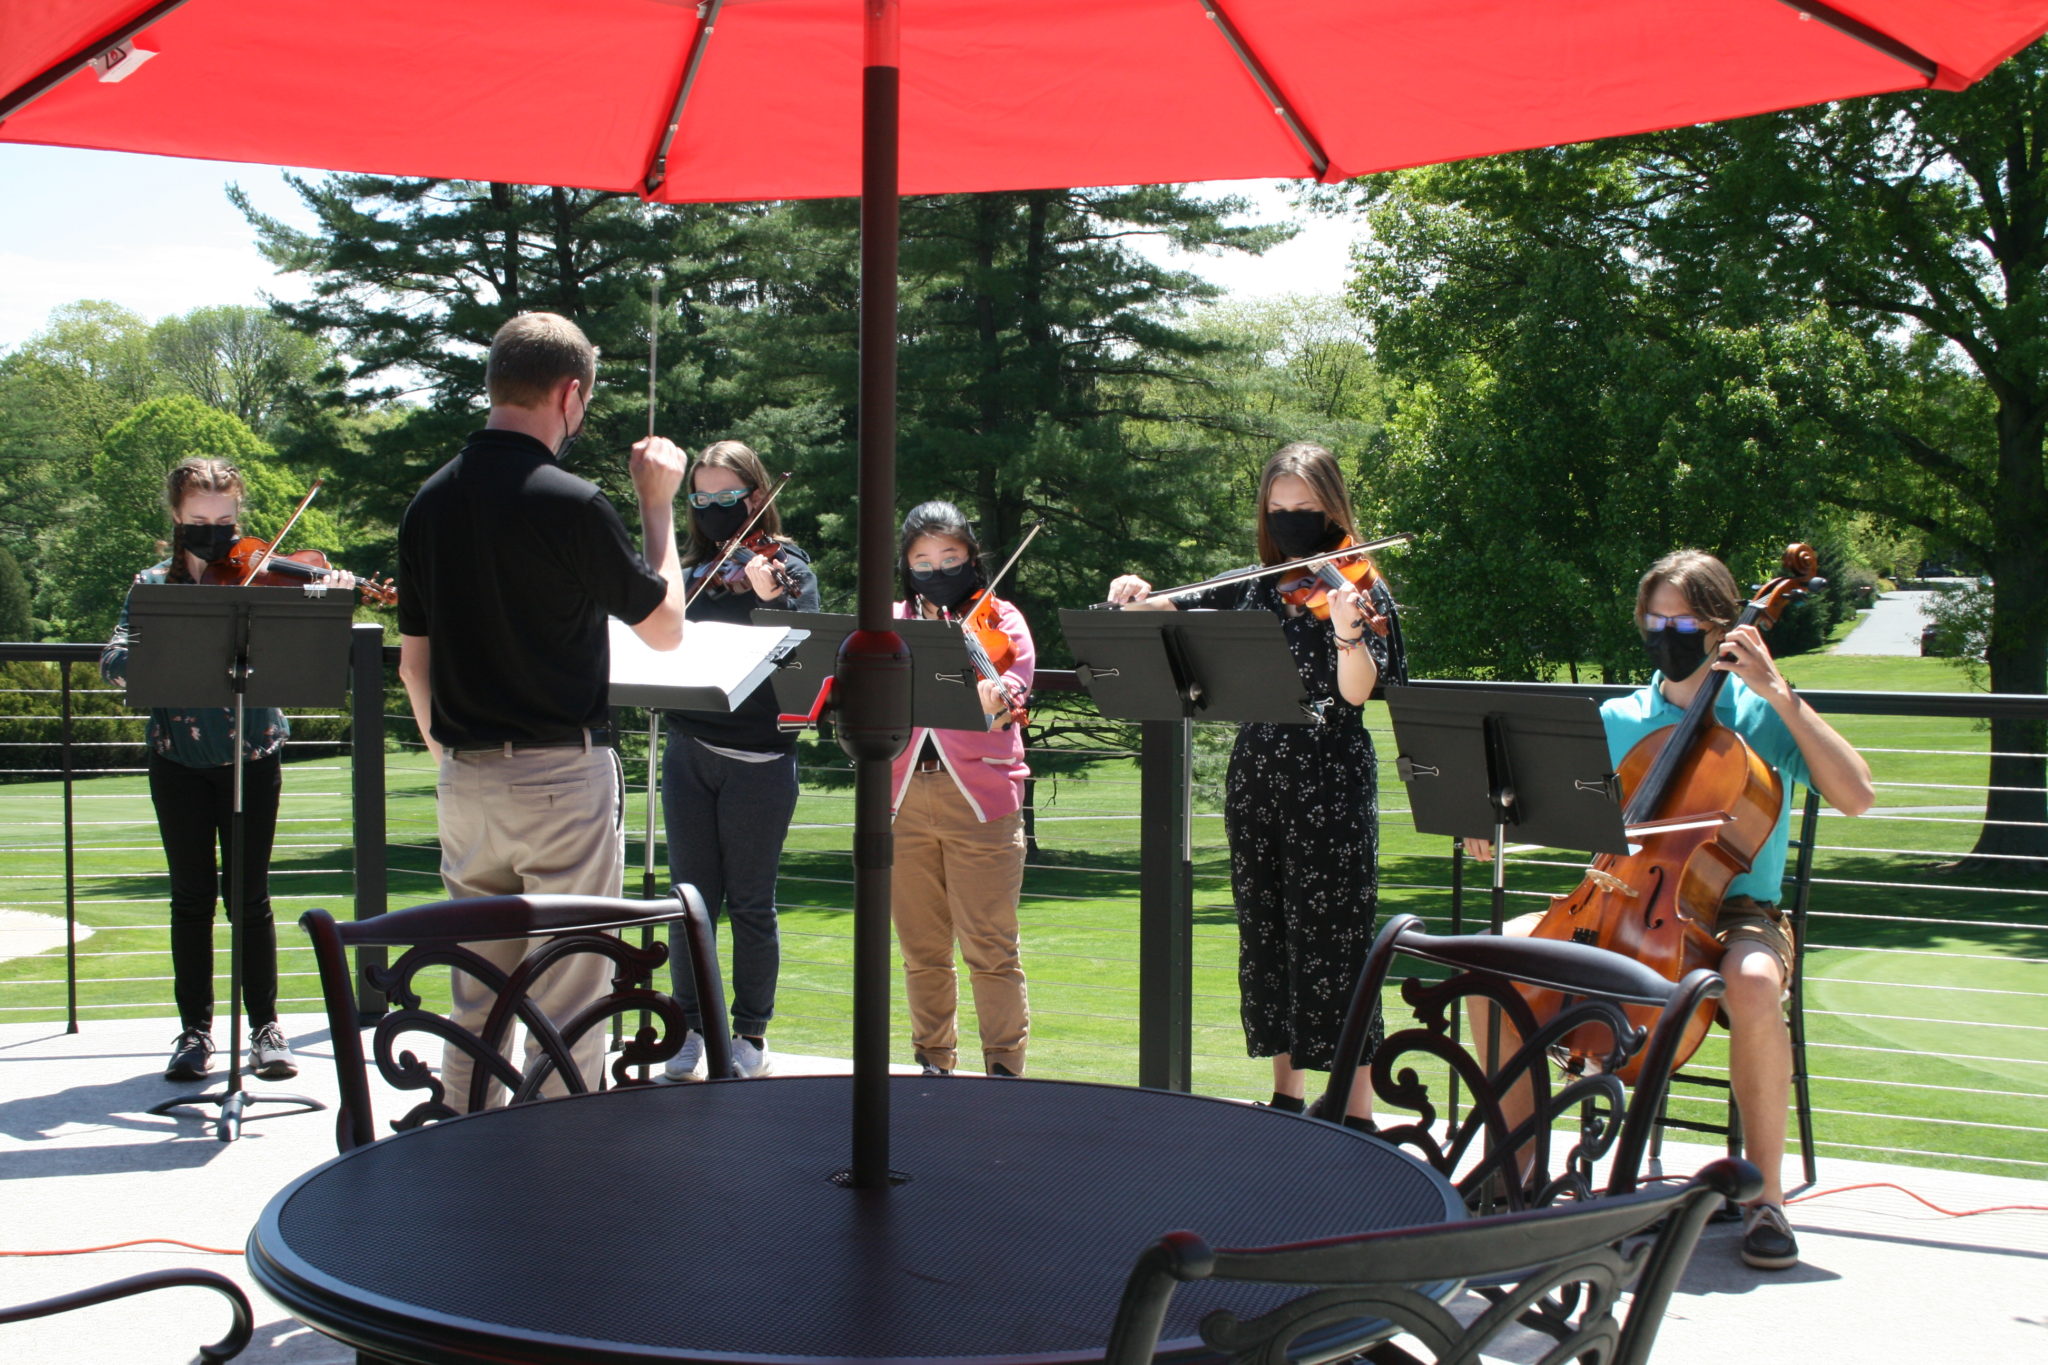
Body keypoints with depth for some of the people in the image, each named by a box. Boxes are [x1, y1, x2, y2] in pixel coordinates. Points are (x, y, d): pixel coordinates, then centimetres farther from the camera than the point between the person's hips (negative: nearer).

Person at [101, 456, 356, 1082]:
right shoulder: (155, 586, 3)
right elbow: (114, 660, -9)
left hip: (253, 755, -1)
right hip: (180, 762, 1)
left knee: (251, 893, 1)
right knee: (192, 895, 6)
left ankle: (266, 1028, 9)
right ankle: (195, 1028, 15)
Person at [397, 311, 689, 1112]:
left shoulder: (430, 502, 5)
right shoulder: (569, 504, -15)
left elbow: (413, 660, 11)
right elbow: (665, 626, -4)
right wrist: (658, 504, 4)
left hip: (465, 778, 6)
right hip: (563, 774, -6)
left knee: (475, 998, 15)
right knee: (567, 1007, 2)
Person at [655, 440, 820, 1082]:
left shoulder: (785, 567, -1)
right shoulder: (689, 574, 13)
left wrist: (768, 597, -33)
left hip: (758, 757, -4)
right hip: (690, 752, 4)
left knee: (750, 902, 2)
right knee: (691, 897, 8)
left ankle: (750, 1036, 11)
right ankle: (691, 1030, 17)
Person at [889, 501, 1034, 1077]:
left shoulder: (998, 618, 7)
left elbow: (1017, 673, -11)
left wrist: (998, 698, -33)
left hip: (979, 796, -3)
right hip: (904, 795, 3)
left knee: (991, 949, -3)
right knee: (921, 949, 11)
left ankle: (1004, 1067, 5)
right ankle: (933, 1062, 23)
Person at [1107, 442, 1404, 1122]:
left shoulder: (1360, 590, -4)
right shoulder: (1252, 589, 11)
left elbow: (1355, 693, -16)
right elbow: (1170, 613, 14)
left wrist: (1347, 630, -35)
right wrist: (1137, 597, -8)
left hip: (1331, 785, -6)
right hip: (1256, 780, 6)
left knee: (1330, 940, -7)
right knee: (1265, 936, 11)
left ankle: (1359, 1112, -2)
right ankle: (1288, 1094, 21)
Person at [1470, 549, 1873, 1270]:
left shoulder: (1762, 716, 0)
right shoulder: (1620, 719, 11)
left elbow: (1856, 796, -15)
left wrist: (1778, 692, -17)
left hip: (1735, 911, -3)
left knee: (1753, 986, -39)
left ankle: (1766, 1194, -20)